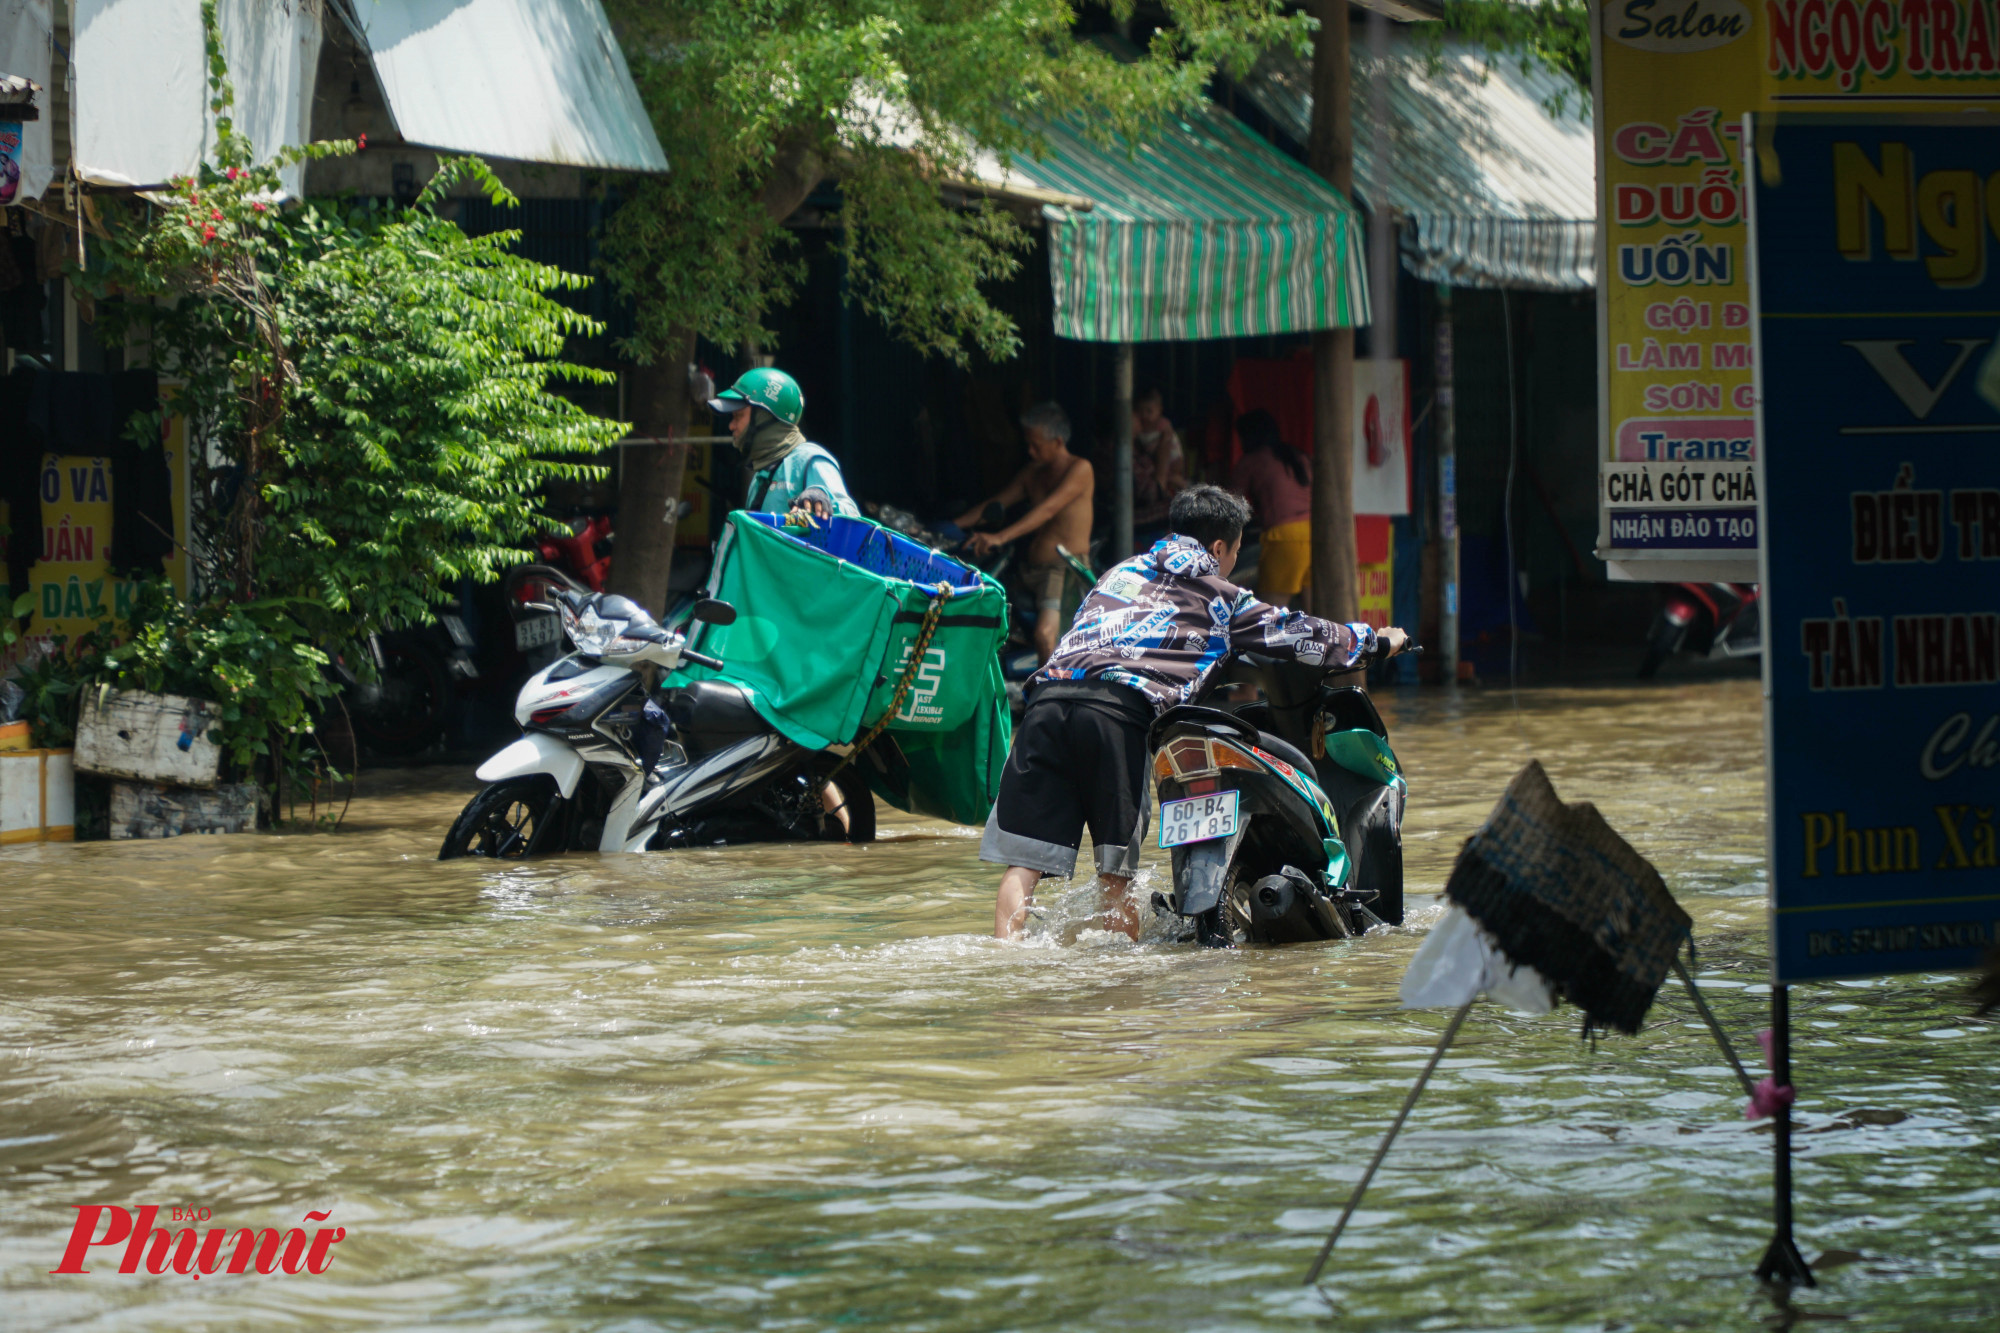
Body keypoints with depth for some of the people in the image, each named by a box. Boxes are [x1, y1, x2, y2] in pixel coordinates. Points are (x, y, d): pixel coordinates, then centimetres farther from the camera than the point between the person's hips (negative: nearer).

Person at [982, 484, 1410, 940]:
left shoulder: (1121, 572, 34)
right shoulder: (1221, 598, 22)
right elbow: (1297, 633, 30)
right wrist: (1377, 640, 48)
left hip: (1049, 692, 3)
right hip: (1121, 710, -3)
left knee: (1022, 863, -4)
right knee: (1115, 872, 5)